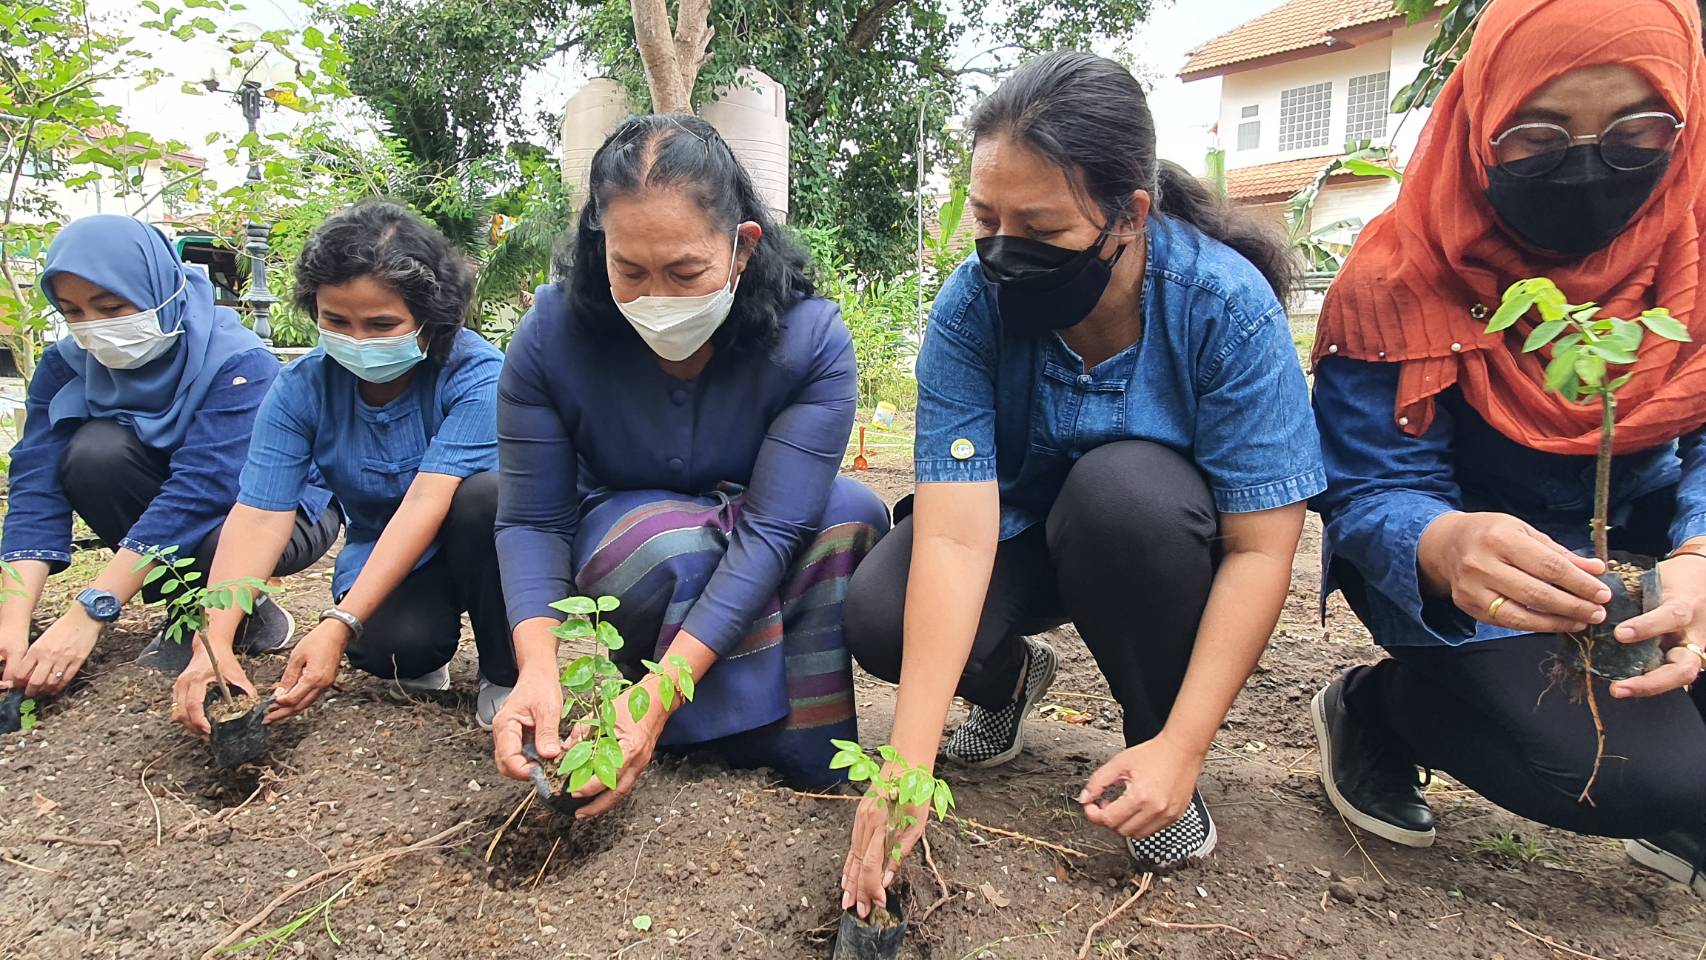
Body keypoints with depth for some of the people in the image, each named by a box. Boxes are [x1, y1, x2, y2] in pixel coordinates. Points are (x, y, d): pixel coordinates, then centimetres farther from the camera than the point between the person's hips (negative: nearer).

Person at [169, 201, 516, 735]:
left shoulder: (475, 374, -22)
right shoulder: (302, 389, -11)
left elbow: (427, 501, -30)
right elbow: (258, 516, -18)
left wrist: (338, 626, -36)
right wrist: (213, 644, -32)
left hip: (473, 550, -1)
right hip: (383, 559, 2)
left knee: (487, 496, -36)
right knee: (394, 642, -33)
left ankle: (504, 674, -14)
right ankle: (418, 662, 7)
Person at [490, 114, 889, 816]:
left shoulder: (812, 338, -26)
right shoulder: (553, 333, -21)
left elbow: (771, 528, -31)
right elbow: (531, 520, -17)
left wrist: (657, 694, -41)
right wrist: (536, 669, -36)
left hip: (755, 575, 1)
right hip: (613, 538, 0)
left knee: (853, 515, -31)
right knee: (673, 543, -35)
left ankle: (812, 751, -17)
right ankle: (757, 743, -16)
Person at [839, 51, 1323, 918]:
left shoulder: (1227, 306, -27)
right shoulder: (971, 306, -23)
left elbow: (1260, 546, -24)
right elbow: (955, 533, -31)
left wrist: (1182, 747, -29)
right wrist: (907, 764, -37)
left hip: (1162, 540, -1)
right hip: (1021, 537, 2)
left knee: (1120, 484, -35)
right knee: (879, 615, -25)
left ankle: (1151, 740, -9)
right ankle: (1010, 679, 11)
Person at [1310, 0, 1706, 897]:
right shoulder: (1402, 281, -21)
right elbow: (1373, 495, -24)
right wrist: (1447, 547, -49)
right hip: (1483, 557, -4)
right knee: (1629, 772, -24)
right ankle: (1377, 709, 5)